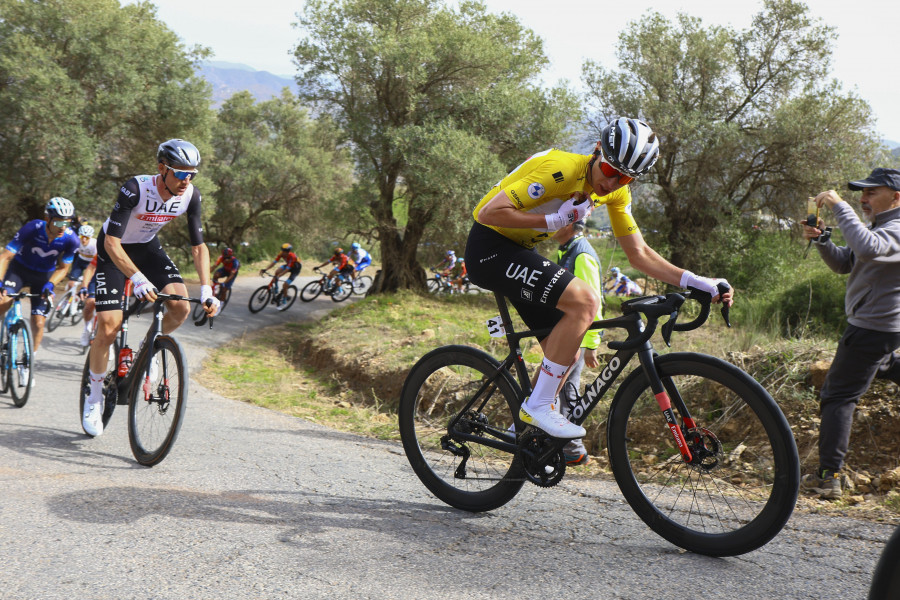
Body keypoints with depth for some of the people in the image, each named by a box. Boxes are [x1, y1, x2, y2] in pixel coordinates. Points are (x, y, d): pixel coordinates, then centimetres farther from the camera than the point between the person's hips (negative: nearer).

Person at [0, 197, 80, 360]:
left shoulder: (71, 239, -24)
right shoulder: (32, 229, -29)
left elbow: (62, 268, -7)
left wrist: (50, 285, -24)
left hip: (44, 276, 1)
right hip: (20, 268, -1)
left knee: (38, 323, -6)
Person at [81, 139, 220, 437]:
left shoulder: (191, 195, -19)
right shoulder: (135, 188, -32)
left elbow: (198, 246, -12)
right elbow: (111, 242, -36)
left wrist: (206, 289, -24)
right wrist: (138, 278, -50)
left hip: (148, 247, 4)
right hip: (114, 249, -4)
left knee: (181, 308, -20)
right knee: (108, 327, -14)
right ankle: (94, 396, 7)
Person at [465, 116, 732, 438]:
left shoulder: (616, 191, -1)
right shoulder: (562, 170, -26)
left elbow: (639, 254, 2)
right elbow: (489, 212, -28)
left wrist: (697, 282, -8)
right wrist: (555, 221, -26)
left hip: (517, 252, 9)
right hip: (489, 248, -9)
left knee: (567, 353, 6)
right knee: (585, 301, -24)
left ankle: (526, 424, 22)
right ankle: (538, 406, -16)